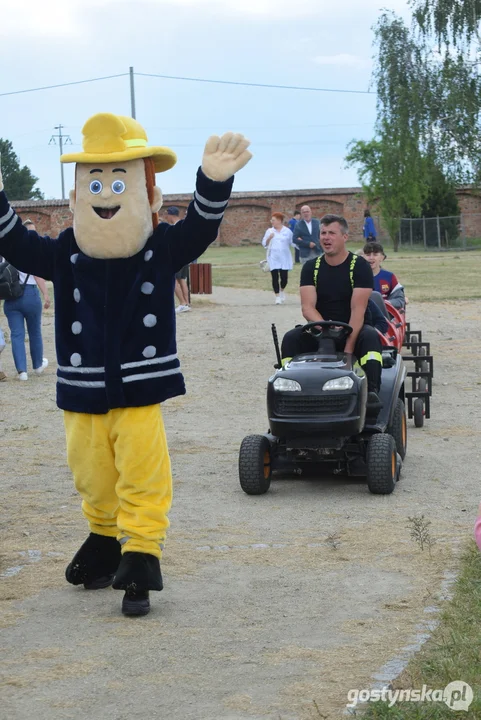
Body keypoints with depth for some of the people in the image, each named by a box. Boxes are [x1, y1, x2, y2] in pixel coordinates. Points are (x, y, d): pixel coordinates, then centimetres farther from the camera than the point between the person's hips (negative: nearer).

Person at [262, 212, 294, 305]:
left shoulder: (287, 231, 3)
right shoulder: (269, 231, 7)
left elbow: (292, 243, 8)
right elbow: (264, 244, 7)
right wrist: (269, 238, -10)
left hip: (284, 258, -1)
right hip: (273, 258, 1)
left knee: (284, 277, -2)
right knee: (275, 277, -4)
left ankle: (281, 291, 28)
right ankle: (277, 296, 6)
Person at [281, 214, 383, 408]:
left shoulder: (359, 266, -6)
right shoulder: (311, 267, 4)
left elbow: (357, 309, -15)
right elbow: (307, 307, -7)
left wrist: (349, 346, -27)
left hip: (353, 329, -3)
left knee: (370, 337, -35)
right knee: (291, 339, -24)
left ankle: (372, 391, -44)